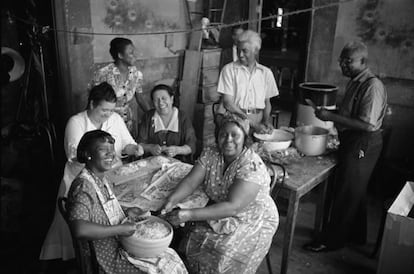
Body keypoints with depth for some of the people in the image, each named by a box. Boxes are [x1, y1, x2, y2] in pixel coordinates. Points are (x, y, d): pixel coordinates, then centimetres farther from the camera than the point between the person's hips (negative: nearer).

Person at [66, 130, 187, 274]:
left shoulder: (102, 179, 7)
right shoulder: (83, 185, -23)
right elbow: (79, 229, -36)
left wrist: (126, 214, 4)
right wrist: (121, 228, -29)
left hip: (120, 244, 9)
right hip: (108, 259, -9)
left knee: (171, 256, 7)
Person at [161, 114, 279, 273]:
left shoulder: (252, 166, -26)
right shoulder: (210, 154, -6)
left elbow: (233, 207, -33)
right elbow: (190, 182, -12)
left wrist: (189, 215, -40)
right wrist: (171, 201, -32)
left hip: (254, 222, -5)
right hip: (219, 212, 5)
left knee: (221, 253, -26)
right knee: (192, 242, -16)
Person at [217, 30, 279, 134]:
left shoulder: (266, 72, 12)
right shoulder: (229, 69, 0)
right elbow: (228, 103, -7)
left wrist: (266, 120, -4)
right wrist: (253, 124, -14)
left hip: (259, 119, 3)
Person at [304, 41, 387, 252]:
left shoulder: (372, 86, -20)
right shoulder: (354, 82, 10)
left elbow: (367, 125, -27)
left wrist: (332, 117, -25)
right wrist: (329, 113, 2)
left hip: (362, 145, -10)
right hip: (351, 143, 10)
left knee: (346, 194, 1)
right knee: (354, 192, 20)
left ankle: (332, 240, 15)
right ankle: (355, 235, 37)